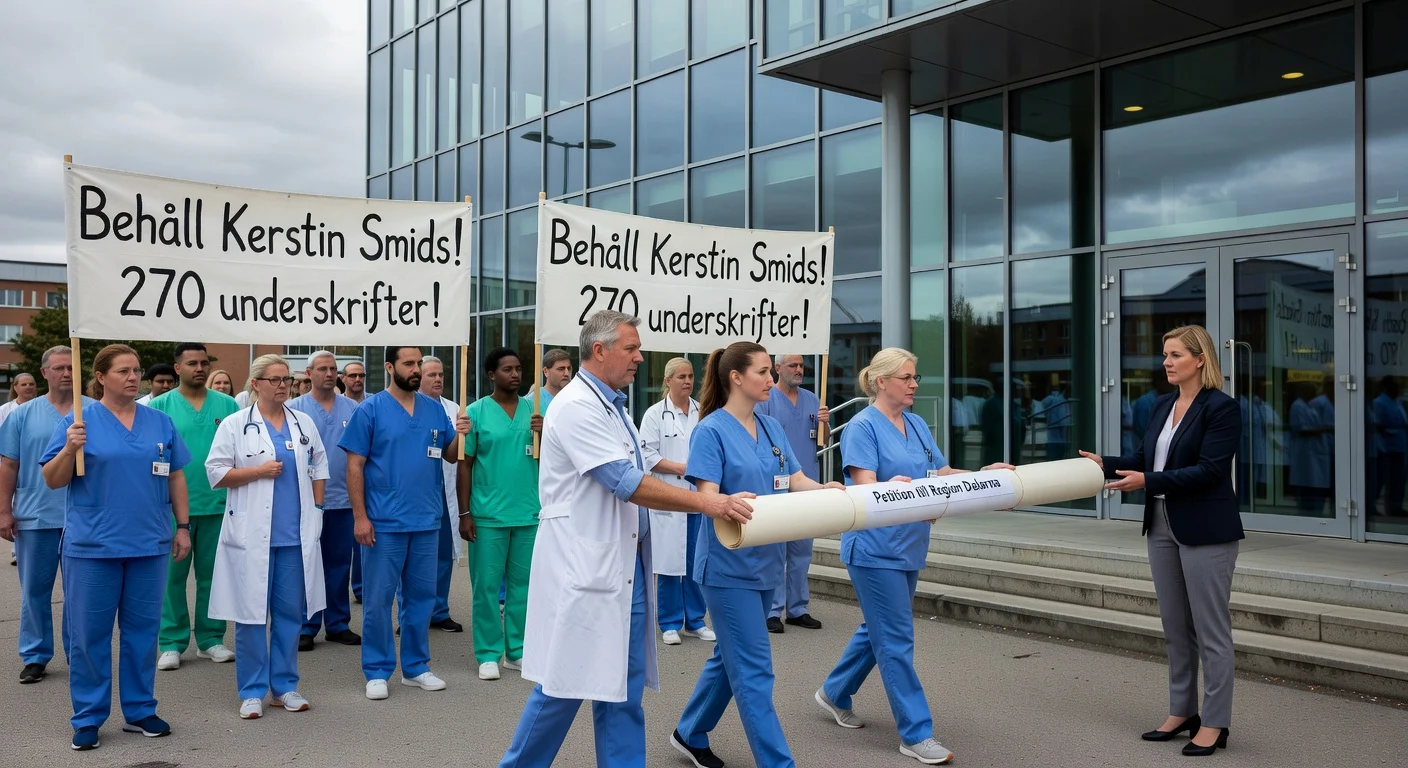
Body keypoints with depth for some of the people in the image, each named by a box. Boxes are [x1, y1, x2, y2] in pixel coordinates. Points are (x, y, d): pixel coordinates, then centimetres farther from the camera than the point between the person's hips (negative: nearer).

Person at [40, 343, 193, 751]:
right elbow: (52, 480, -3)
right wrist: (71, 448, -20)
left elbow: (176, 477, 11)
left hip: (149, 544, 3)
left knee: (142, 629, 10)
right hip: (92, 546, -2)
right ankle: (87, 718, 16)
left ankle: (140, 710, 21)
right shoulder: (78, 421, -1)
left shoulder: (160, 422, 7)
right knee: (88, 633, 4)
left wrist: (183, 526, 7)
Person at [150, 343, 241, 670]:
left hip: (218, 504, 2)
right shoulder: (159, 406, 2)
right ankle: (172, 643, 13)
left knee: (212, 574, 9)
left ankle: (210, 638, 19)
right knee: (172, 575, 3)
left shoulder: (227, 405, 6)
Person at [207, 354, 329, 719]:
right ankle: (252, 691, 12)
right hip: (252, 535, -3)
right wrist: (259, 471, -12)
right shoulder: (235, 425, -1)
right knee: (251, 613, 1)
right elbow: (215, 473, -3)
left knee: (291, 611, 8)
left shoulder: (304, 423, 10)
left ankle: (284, 685, 19)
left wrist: (316, 508, 7)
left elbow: (319, 466, 16)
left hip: (296, 535, 3)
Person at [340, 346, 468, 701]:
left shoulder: (435, 409, 7)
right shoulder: (370, 410, -4)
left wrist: (459, 435, -10)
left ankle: (416, 666, 24)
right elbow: (354, 466, -6)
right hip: (384, 523, -4)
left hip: (426, 521, 4)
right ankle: (377, 672, 14)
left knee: (422, 595, 12)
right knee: (378, 598, 2)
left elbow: (450, 455, 12)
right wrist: (360, 516, -11)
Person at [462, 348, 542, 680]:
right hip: (488, 514, -3)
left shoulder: (535, 410, 7)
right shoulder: (477, 412, -2)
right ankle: (488, 655, 14)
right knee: (487, 586, 3)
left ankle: (517, 651, 21)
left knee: (522, 584, 10)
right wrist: (465, 513, -3)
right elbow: (465, 464, 0)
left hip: (529, 513, 3)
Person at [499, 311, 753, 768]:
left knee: (624, 689, 10)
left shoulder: (613, 406, 14)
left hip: (624, 566, 9)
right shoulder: (576, 406, -15)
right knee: (566, 684, 1)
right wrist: (705, 503, -24)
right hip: (583, 568, -9)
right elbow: (626, 483, -22)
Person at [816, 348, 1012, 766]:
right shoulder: (862, 426, -12)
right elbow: (865, 486, -21)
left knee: (878, 629, 18)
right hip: (875, 547, -8)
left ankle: (834, 693, 37)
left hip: (908, 546, 8)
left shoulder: (917, 425, 11)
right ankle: (916, 734, 4)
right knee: (896, 640, -4)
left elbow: (943, 475, 12)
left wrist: (983, 475, -2)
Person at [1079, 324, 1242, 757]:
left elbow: (1209, 470, -20)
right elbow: (1144, 459, 11)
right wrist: (1105, 464, -4)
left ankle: (1214, 723, 12)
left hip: (1205, 532, -8)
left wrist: (1147, 482, -24)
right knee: (1175, 627, 14)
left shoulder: (1221, 408, -12)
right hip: (1162, 527, 8)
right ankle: (1181, 712, 25)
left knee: (1210, 630, 1)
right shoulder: (1162, 406, 11)